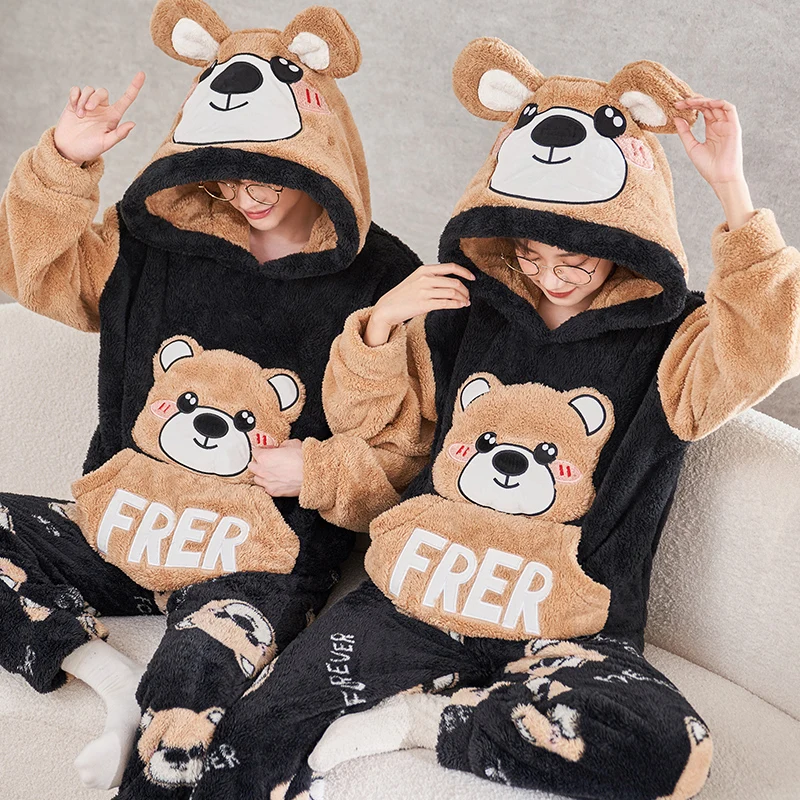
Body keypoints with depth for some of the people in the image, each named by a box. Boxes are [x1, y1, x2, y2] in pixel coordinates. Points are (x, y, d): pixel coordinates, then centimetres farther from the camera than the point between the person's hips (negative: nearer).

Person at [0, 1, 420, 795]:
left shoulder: (380, 282, -4)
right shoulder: (152, 242, 7)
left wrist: (317, 470, -16)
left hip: (261, 559, -5)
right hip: (123, 522, 6)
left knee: (197, 672, -34)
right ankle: (116, 687, -9)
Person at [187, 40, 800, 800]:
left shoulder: (667, 340, 1)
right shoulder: (465, 313, 9)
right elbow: (364, 417, 17)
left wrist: (731, 188, -24)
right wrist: (382, 323, -2)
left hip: (564, 632, 0)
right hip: (411, 600, 1)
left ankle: (414, 716, -15)